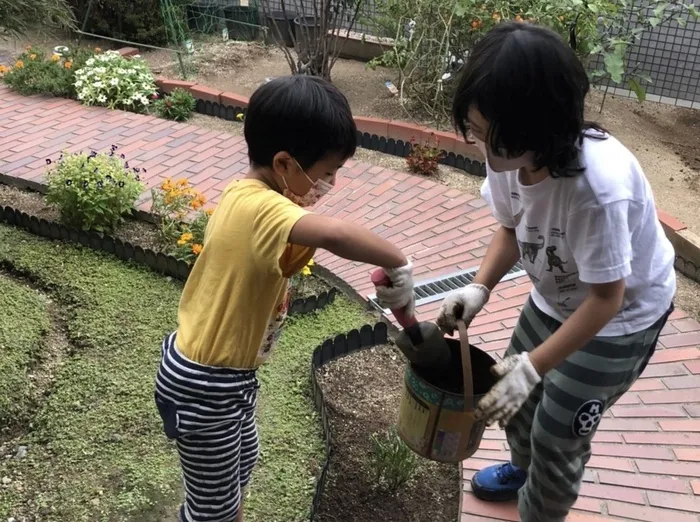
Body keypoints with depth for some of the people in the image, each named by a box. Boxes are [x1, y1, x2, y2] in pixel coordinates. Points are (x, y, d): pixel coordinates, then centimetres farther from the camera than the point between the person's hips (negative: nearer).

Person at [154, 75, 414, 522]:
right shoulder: (263, 209, -31)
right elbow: (335, 235, -49)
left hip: (226, 372, 9)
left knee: (242, 462, 32)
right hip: (205, 385, -9)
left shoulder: (245, 193, -2)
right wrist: (399, 265, -35)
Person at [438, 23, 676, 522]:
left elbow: (606, 297, -29)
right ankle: (525, 468, 53)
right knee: (512, 394, 22)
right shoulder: (507, 155, -23)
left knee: (558, 434, 5)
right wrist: (480, 288, -19)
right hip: (555, 298, 6)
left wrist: (533, 365, -30)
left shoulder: (599, 186, -41)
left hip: (621, 316, -6)